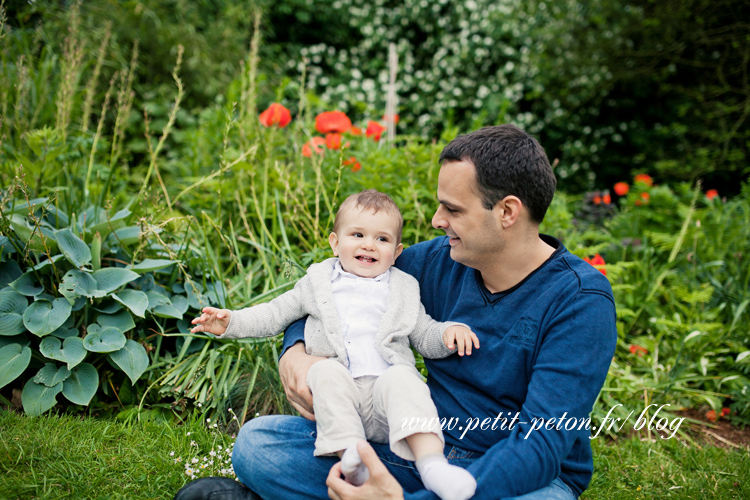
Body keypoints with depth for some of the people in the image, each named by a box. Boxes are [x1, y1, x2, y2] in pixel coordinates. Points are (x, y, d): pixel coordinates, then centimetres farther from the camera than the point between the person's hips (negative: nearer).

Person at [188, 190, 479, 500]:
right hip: (337, 395, 0)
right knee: (326, 371, -31)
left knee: (400, 377, -33)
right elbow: (275, 315, 23)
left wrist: (449, 333, -1)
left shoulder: (404, 290, 21)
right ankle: (351, 457, -44)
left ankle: (431, 462, -49)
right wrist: (230, 322, 11)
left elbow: (425, 337, 21)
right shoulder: (318, 282, 21)